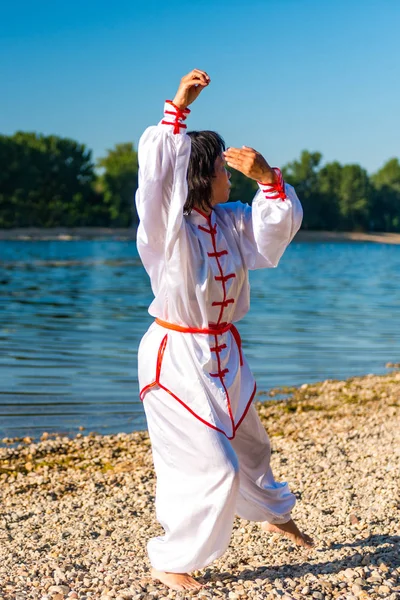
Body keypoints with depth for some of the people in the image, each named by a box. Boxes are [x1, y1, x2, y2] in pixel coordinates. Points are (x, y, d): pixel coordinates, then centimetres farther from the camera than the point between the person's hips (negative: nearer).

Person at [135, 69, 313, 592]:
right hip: (177, 357, -7)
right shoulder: (168, 227, -17)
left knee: (247, 444, 27)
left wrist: (267, 177, -13)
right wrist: (178, 107, -30)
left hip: (223, 353, 8)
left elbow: (281, 222, 5)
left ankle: (275, 514, 54)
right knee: (213, 466, -9)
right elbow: (156, 170, -32)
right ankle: (169, 563, 9)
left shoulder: (229, 221, 3)